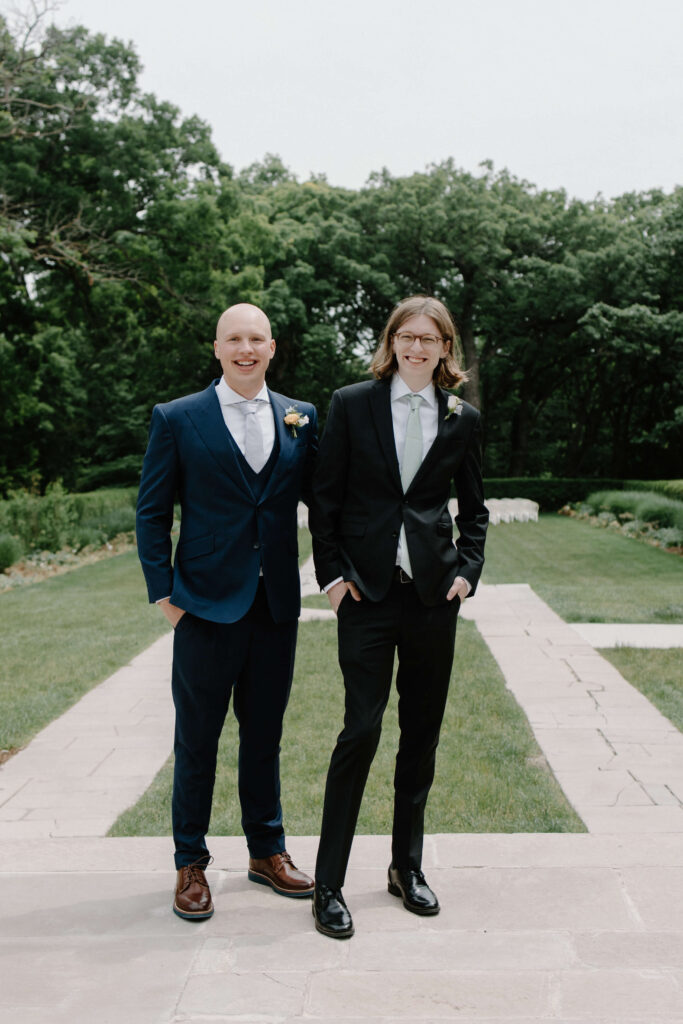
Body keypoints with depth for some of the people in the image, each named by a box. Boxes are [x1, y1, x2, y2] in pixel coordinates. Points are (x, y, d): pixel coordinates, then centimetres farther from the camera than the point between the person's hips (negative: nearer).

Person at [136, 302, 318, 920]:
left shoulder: (300, 418, 6)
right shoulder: (178, 419, -2)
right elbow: (153, 512, -1)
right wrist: (163, 591, -7)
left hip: (277, 607, 3)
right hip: (207, 605, -3)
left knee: (264, 734, 15)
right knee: (197, 740, 8)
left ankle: (268, 851, 31)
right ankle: (191, 864, 23)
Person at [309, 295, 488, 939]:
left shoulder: (462, 419, 7)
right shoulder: (351, 405, 1)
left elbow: (473, 508, 15)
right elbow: (324, 497, 3)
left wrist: (467, 571, 2)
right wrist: (332, 574, -4)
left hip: (433, 594, 3)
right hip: (367, 592, -3)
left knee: (422, 734, 10)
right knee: (362, 729, -7)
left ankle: (407, 866, 26)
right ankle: (328, 883, 6)